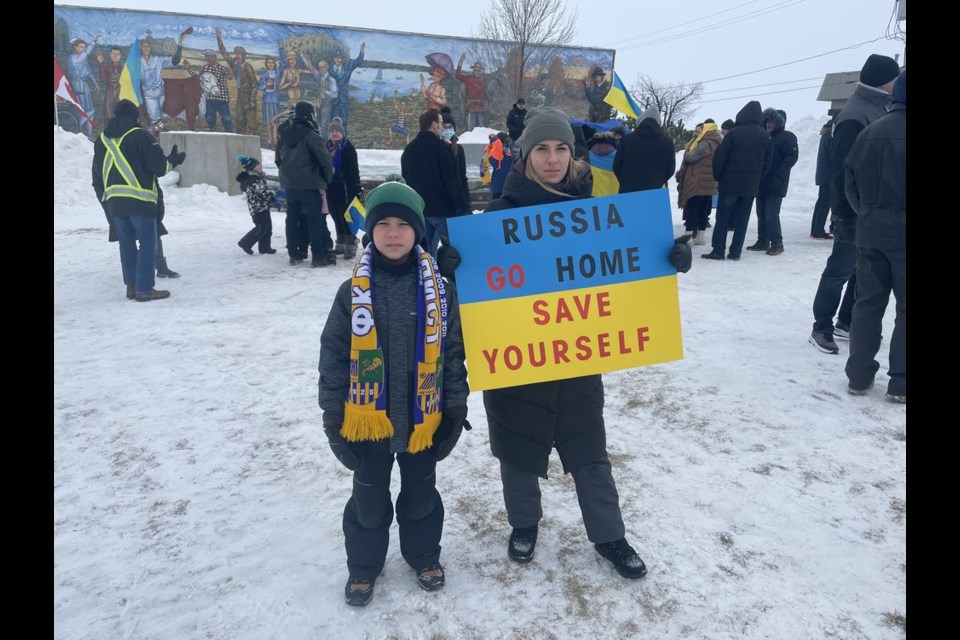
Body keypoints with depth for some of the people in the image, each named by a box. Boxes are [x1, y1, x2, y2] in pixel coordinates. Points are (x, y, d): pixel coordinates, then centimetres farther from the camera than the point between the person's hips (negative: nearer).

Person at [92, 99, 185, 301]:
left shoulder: (102, 139, 14)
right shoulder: (140, 136, -6)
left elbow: (97, 176, 18)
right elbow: (159, 166, -7)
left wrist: (105, 199, 26)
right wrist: (173, 160, 13)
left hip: (114, 201, 6)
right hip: (140, 200, -6)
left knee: (127, 244, 14)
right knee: (147, 243, -2)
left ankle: (131, 285, 17)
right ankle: (144, 289, -5)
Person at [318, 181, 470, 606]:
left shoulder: (438, 289, -5)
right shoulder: (354, 291, -8)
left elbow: (453, 352, 0)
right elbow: (332, 355, -3)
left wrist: (455, 407, 0)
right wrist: (333, 413, -4)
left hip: (422, 419, 1)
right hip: (367, 419, 0)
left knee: (421, 494, 20)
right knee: (369, 498, 17)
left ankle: (423, 555, 44)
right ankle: (363, 565, 39)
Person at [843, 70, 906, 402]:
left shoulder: (870, 132, 5)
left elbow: (850, 181, 8)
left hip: (870, 233, 5)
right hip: (902, 232, -5)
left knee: (867, 302, 11)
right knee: (904, 309, 4)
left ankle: (859, 375, 14)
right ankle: (900, 383, 6)